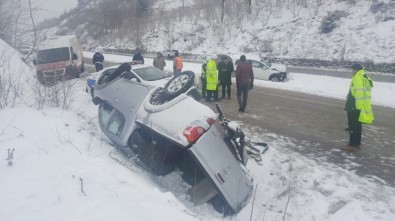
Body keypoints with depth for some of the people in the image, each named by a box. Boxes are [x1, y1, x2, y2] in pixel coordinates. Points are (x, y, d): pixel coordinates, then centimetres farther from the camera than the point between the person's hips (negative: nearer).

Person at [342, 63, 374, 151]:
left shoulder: (358, 79, -18)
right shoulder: (365, 78, 14)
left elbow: (359, 93, -25)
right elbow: (365, 93, 17)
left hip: (354, 107, -10)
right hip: (361, 107, 10)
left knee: (353, 126, -3)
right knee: (358, 125, 16)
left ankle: (352, 145, 2)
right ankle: (357, 143, 25)